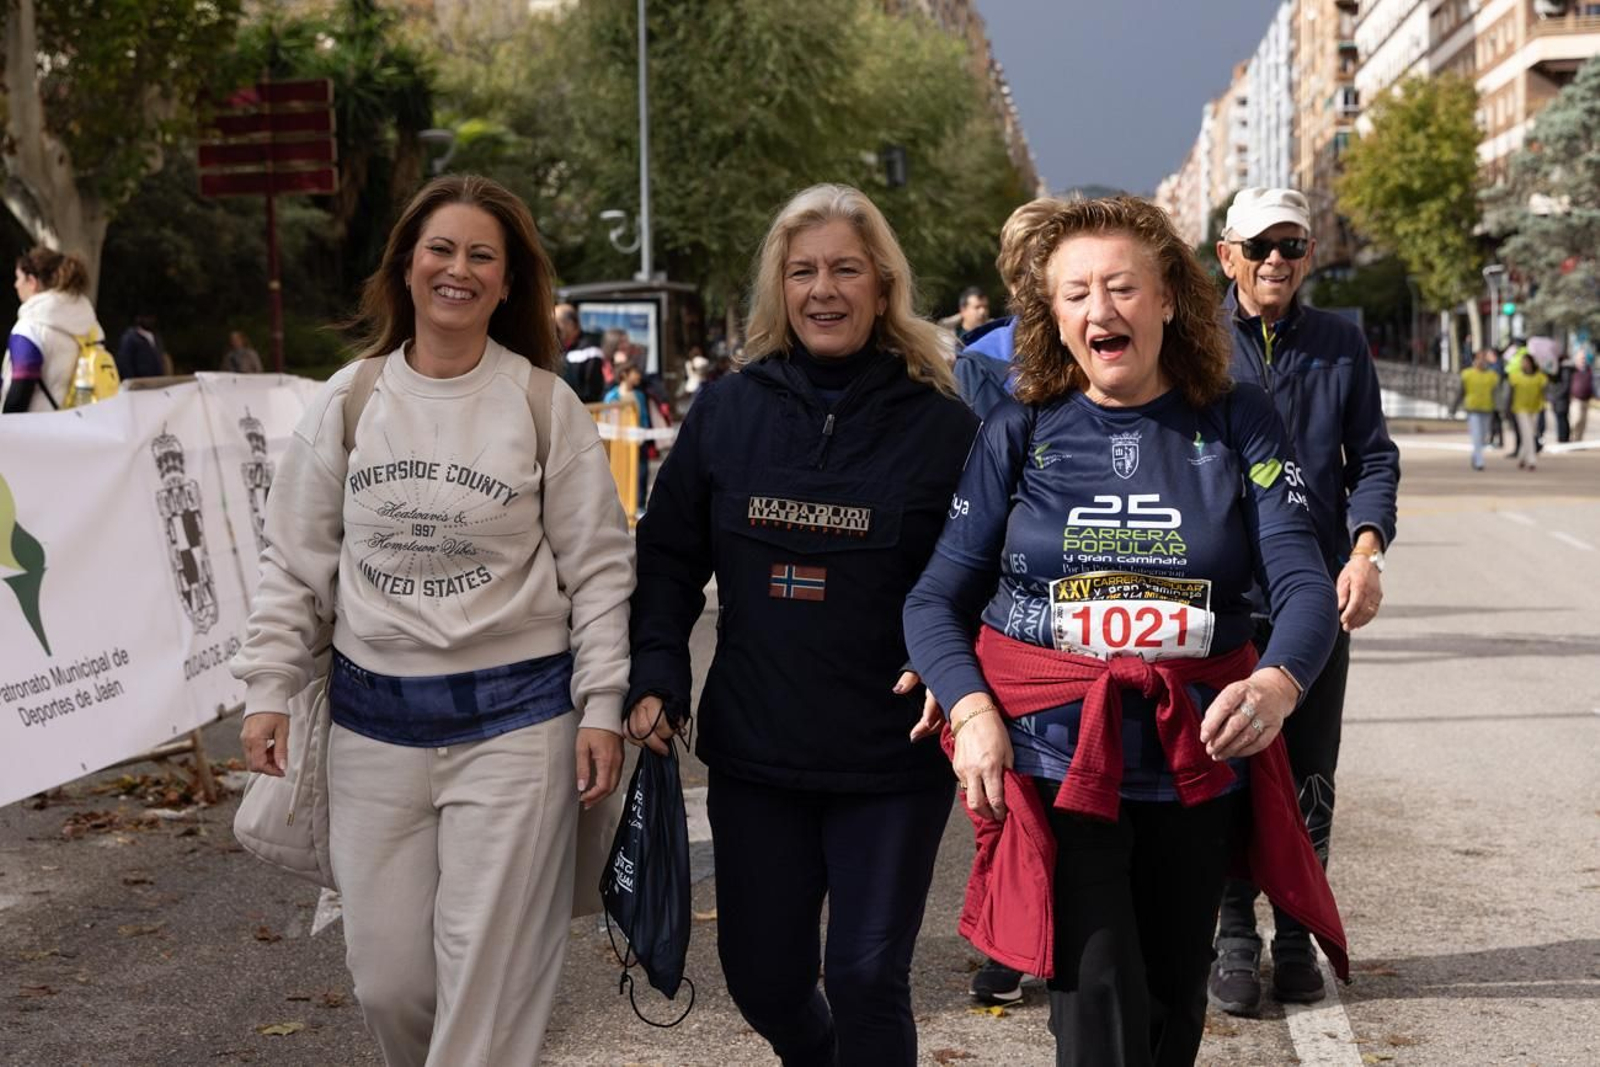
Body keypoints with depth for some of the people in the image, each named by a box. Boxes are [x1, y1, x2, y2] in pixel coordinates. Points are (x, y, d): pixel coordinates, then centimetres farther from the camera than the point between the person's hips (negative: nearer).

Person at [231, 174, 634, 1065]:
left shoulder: (546, 406, -3)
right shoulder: (349, 400, 4)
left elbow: (600, 570, 0)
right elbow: (297, 561, 10)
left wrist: (602, 707, -5)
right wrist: (269, 689, 4)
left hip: (513, 720, -3)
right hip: (374, 721, 3)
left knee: (488, 982, -2)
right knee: (387, 976, 6)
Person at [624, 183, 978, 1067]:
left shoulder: (940, 425, -5)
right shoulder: (726, 411, 2)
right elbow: (667, 560, 7)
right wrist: (655, 680, -4)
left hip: (894, 762, -3)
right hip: (754, 755, 3)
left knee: (866, 978, -1)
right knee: (763, 975, 14)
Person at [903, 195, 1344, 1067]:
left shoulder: (1236, 423, 1)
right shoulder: (1019, 433, 1)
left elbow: (1305, 583, -7)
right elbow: (937, 599, 2)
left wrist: (1277, 683, -29)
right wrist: (969, 708, -18)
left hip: (1197, 759, 2)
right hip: (1053, 757, -2)